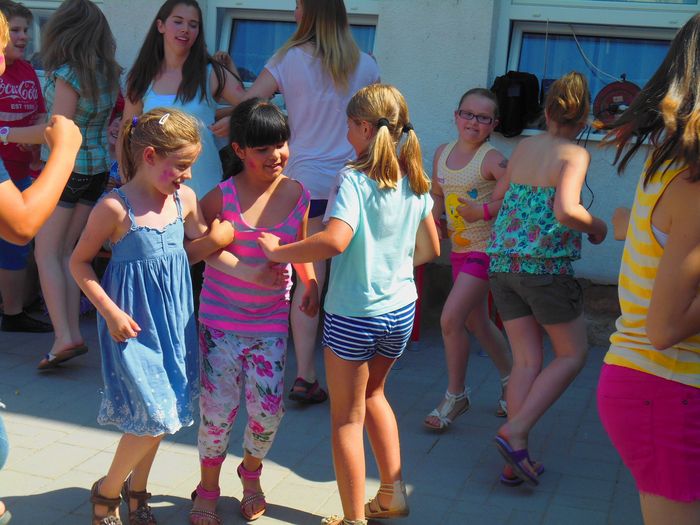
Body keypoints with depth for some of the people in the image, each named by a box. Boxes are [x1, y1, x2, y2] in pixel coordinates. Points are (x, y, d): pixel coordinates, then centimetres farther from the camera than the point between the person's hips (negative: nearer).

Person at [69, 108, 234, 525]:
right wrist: (110, 312, -14)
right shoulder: (115, 207, -16)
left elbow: (198, 247, 14)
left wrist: (215, 238, -8)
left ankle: (137, 491, 35)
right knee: (155, 416, -7)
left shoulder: (185, 198, -1)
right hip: (133, 323, -6)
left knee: (161, 416, 13)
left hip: (174, 318, 6)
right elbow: (79, 263, -7)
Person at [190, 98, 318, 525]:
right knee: (218, 407, 1)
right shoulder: (223, 197, -12)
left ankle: (251, 474, 35)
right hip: (221, 318, -3)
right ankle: (208, 489, 26)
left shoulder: (298, 195, -1)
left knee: (269, 409, 3)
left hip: (271, 320, 3)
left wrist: (312, 285, 5)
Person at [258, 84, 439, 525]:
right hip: (401, 311, 7)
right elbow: (430, 248, 11)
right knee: (373, 393, 29)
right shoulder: (415, 181, 2)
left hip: (354, 315, -6)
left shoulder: (356, 179, -18)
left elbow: (334, 240, -33)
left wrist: (279, 252, -21)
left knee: (347, 418, 9)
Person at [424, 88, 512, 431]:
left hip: (485, 248, -8)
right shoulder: (442, 153, 6)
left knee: (451, 319, -12)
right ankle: (510, 380, 38)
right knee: (477, 322, 17)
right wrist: (433, 222, 2)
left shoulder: (492, 159, -15)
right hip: (459, 248, 8)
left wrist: (486, 210, -27)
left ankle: (456, 395, 5)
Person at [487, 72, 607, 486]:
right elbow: (566, 210, -23)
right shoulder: (575, 154, -8)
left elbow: (499, 198, 23)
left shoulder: (524, 147, 11)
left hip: (503, 262, 6)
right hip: (546, 266, -6)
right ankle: (515, 432, -2)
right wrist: (596, 226, -4)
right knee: (573, 355, 11)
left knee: (526, 361, 11)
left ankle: (516, 459, 9)